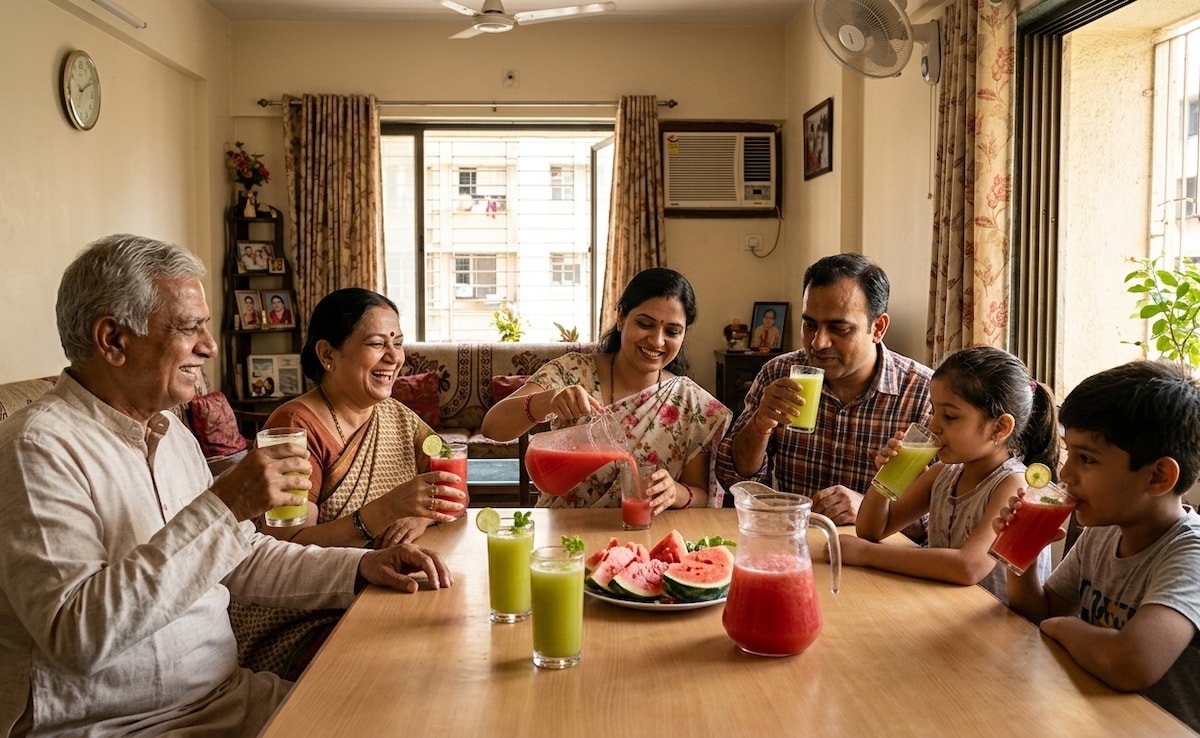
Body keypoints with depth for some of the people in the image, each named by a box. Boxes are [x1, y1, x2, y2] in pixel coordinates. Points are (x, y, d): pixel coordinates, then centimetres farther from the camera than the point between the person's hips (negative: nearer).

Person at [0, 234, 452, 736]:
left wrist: (358, 567, 3)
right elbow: (77, 634, -28)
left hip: (227, 693, 8)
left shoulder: (172, 431, 11)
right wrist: (221, 506, -29)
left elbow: (242, 559, 16)